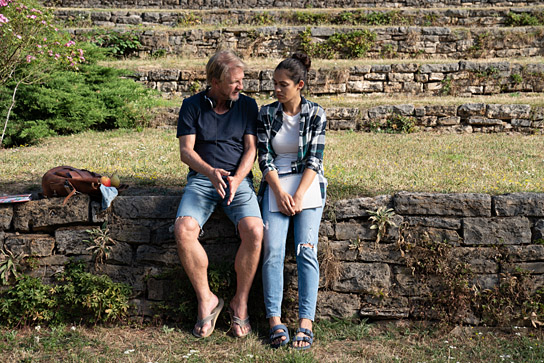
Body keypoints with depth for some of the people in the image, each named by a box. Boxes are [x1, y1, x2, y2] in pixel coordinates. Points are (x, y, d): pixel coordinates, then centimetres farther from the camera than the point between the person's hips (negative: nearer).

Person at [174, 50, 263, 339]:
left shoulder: (247, 105, 9)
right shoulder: (192, 105, 6)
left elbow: (251, 149, 3)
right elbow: (185, 151, -1)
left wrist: (236, 179, -16)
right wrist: (210, 172, -21)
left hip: (239, 179, 0)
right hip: (201, 179, 0)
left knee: (254, 232, -28)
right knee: (184, 230, -29)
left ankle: (240, 303, -9)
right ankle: (206, 300, -11)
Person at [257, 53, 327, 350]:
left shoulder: (315, 114, 2)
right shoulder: (266, 114, 7)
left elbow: (315, 159, -4)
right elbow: (265, 157, 1)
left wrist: (298, 197, -14)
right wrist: (280, 193, -12)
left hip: (307, 183, -1)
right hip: (276, 184, 2)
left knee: (306, 250, -16)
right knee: (272, 250, -15)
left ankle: (305, 323, -16)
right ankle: (275, 321, -12)